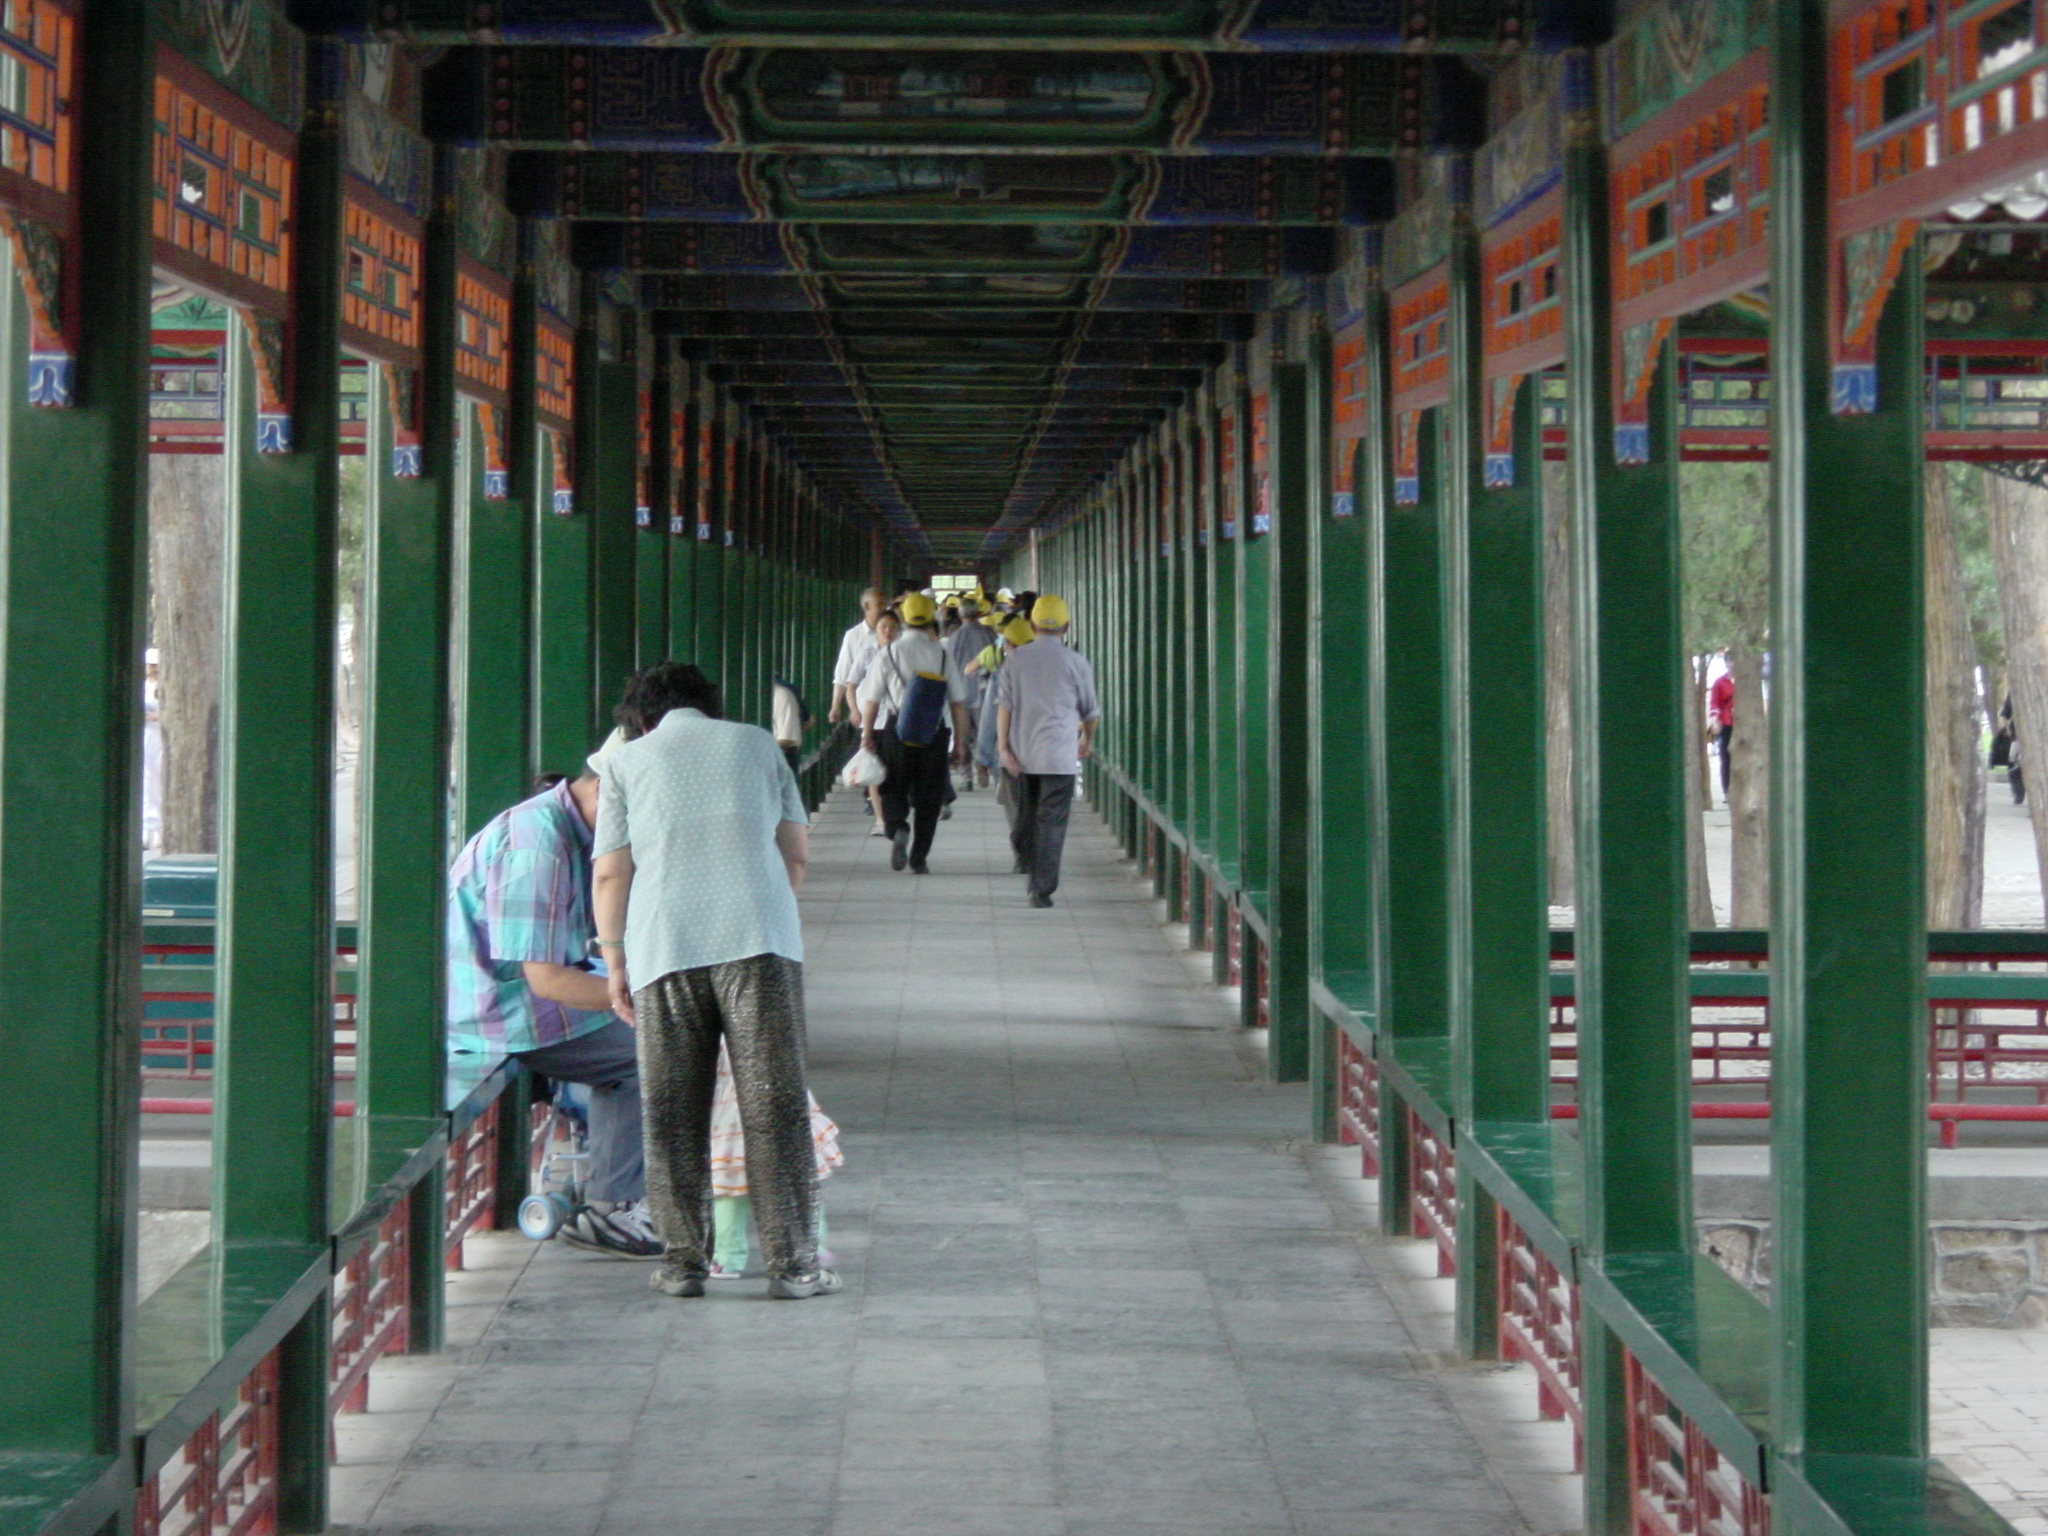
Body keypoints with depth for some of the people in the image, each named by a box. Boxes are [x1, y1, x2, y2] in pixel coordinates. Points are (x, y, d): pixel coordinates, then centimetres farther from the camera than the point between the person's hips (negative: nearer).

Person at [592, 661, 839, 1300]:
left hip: (664, 946, 0)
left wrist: (615, 962, 16)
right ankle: (792, 1261, 0)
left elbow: (610, 875, 8)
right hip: (759, 936, 0)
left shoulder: (627, 762, 14)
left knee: (673, 1110, 8)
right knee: (774, 1104, 1)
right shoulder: (756, 744, 17)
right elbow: (797, 851, 18)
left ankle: (683, 1259, 9)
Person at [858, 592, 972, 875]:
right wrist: (960, 742, 7)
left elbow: (871, 701, -4)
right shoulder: (943, 655, -2)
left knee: (893, 789, 15)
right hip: (934, 735, 1)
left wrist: (867, 735, 8)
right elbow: (958, 703, -1)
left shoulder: (888, 655, -5)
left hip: (895, 732, -1)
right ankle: (919, 859, 11)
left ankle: (899, 828, -13)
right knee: (928, 797, 11)